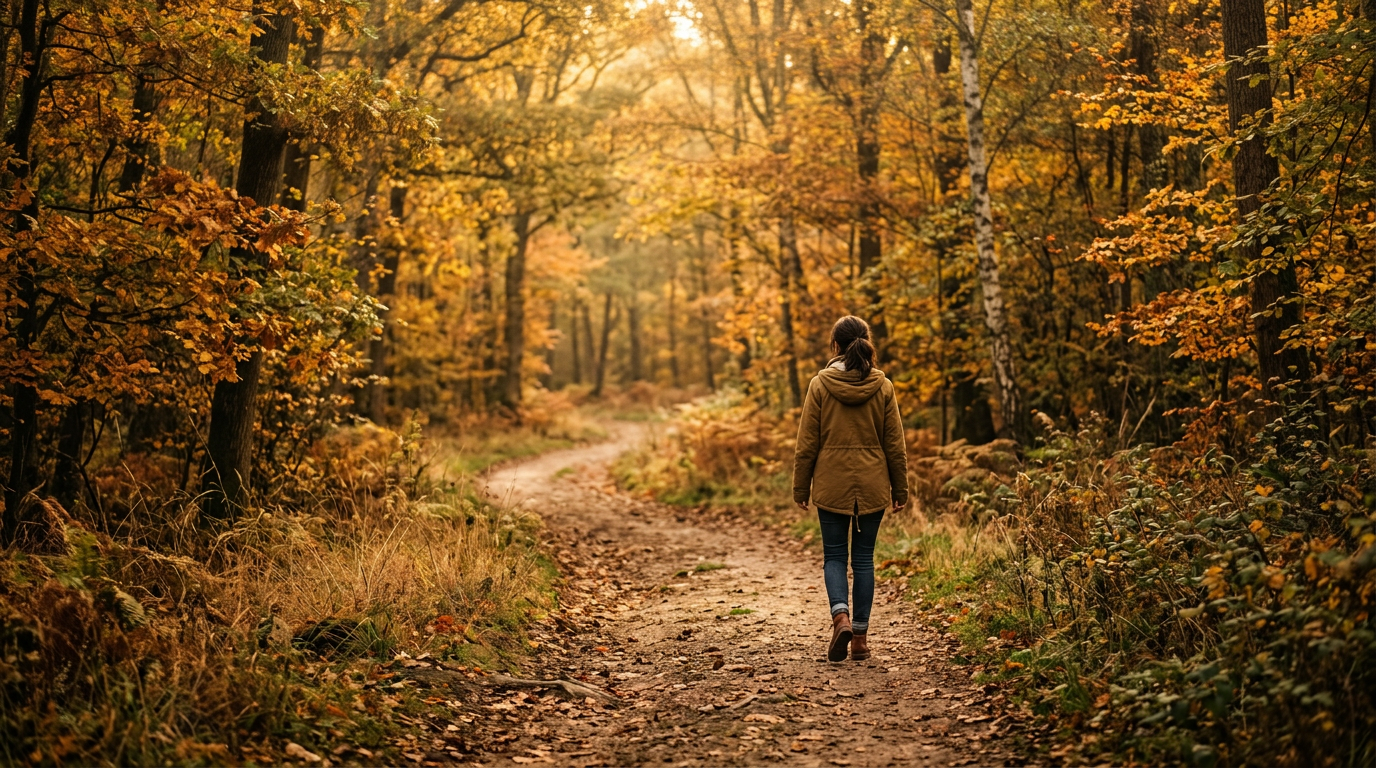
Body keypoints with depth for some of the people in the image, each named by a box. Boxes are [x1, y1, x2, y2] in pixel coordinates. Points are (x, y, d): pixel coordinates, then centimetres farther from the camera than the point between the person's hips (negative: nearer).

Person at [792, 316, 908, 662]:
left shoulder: (820, 384, -6)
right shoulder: (883, 387, -1)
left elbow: (807, 443, -4)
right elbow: (895, 444, 2)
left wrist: (800, 488, 5)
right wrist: (900, 488, 11)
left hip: (831, 485, -1)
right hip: (872, 485, 2)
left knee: (834, 555, 9)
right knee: (863, 558, 9)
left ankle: (841, 616, -14)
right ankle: (860, 636, 10)